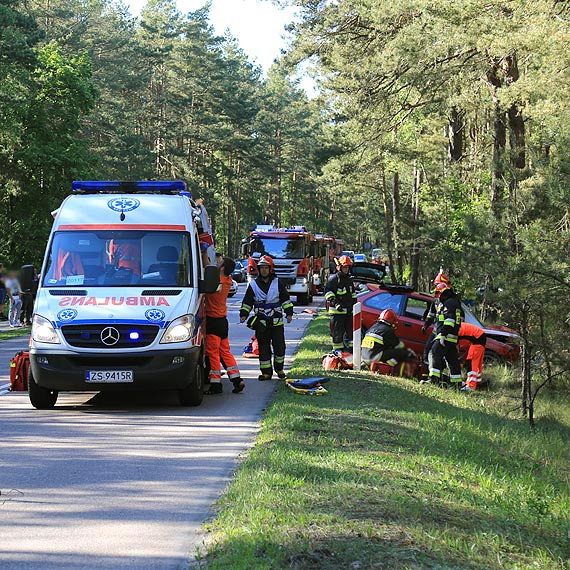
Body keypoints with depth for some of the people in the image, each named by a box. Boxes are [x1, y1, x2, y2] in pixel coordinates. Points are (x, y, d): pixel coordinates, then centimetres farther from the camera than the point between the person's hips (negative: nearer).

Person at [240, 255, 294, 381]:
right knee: (263, 348, 1)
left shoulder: (278, 284, 5)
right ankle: (266, 372, 6)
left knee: (279, 346, 2)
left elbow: (285, 299, 9)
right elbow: (247, 302, 11)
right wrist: (244, 314, 0)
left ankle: (279, 369, 19)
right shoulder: (253, 285, 6)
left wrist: (289, 313, 1)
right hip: (261, 322, 0)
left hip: (277, 322, 0)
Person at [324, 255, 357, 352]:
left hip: (349, 310, 7)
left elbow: (353, 293, 28)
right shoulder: (333, 279, -7)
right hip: (337, 311, -7)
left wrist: (355, 304, 21)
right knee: (338, 332, -4)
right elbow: (328, 292, -14)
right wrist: (335, 303, -24)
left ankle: (352, 348, 19)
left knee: (350, 330, 11)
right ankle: (338, 350, 1)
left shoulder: (349, 279, 17)